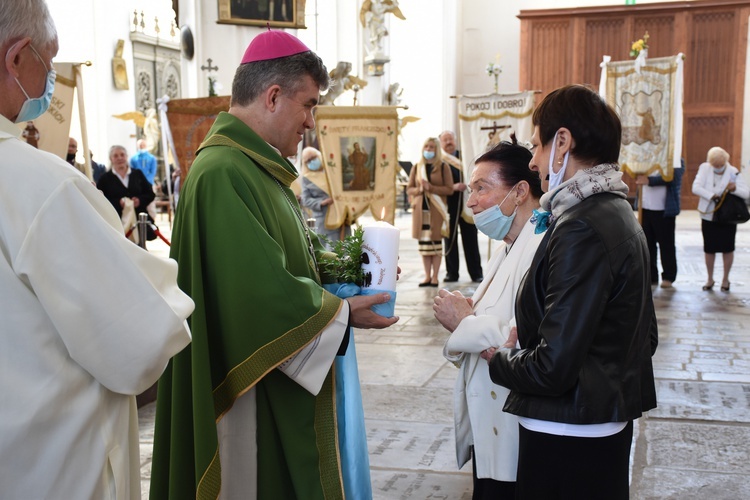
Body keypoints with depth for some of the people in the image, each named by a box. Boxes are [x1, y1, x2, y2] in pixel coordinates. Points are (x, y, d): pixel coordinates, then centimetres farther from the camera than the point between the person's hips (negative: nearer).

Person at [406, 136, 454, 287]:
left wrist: (430, 187, -15)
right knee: (423, 243, 4)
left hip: (436, 209, -3)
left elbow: (450, 189, -5)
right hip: (420, 208, 3)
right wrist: (419, 189, -10)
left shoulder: (443, 167, 2)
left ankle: (434, 277, 2)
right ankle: (427, 276, 10)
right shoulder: (416, 167, 11)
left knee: (436, 242, -3)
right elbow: (409, 189, 11)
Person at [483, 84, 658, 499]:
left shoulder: (581, 228, -23)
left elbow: (553, 368, -25)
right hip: (611, 422, 10)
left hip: (568, 436, -10)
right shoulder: (619, 213, 7)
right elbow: (645, 336, 14)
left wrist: (496, 358, -7)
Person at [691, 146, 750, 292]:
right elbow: (696, 188, -16)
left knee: (727, 249, 5)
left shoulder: (733, 172, -8)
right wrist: (712, 196, -24)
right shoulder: (704, 168, -6)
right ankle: (710, 279, 22)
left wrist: (735, 189, -32)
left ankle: (725, 279, 21)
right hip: (708, 216, 1)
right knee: (709, 249, 8)